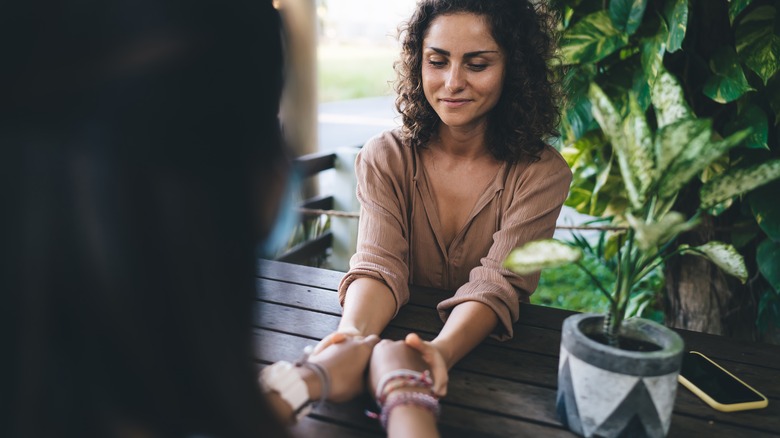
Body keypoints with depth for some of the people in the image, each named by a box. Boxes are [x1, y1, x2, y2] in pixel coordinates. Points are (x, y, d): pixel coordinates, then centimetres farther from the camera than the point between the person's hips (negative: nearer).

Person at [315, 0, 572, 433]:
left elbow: (497, 284, -18)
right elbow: (379, 266, -14)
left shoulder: (542, 173, -8)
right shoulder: (384, 157, -4)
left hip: (487, 347, 0)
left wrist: (441, 351, -38)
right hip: (396, 337, 1)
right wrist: (353, 333, -36)